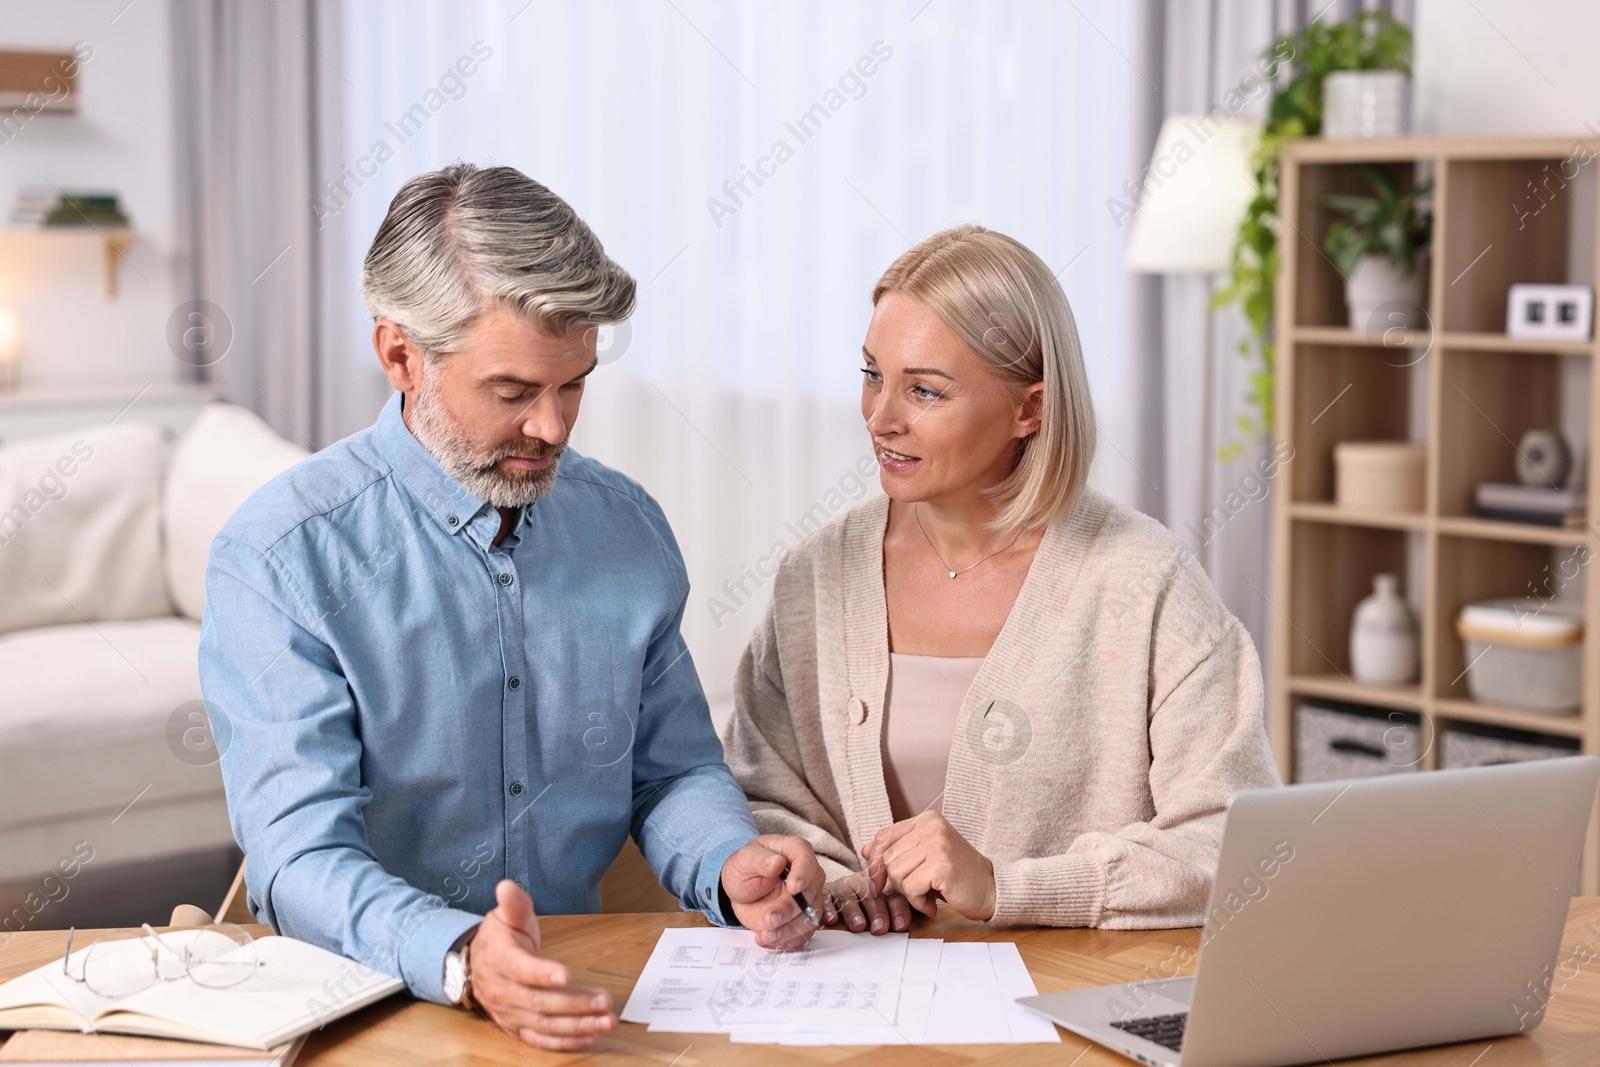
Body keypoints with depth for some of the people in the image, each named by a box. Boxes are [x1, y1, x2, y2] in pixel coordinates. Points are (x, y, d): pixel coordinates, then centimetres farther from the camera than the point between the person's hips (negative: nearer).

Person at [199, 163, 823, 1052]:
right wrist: (461, 958, -36)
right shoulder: (277, 558, -10)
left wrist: (733, 867, -8)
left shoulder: (629, 527, 6)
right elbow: (300, 858, -17)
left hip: (586, 989, 3)